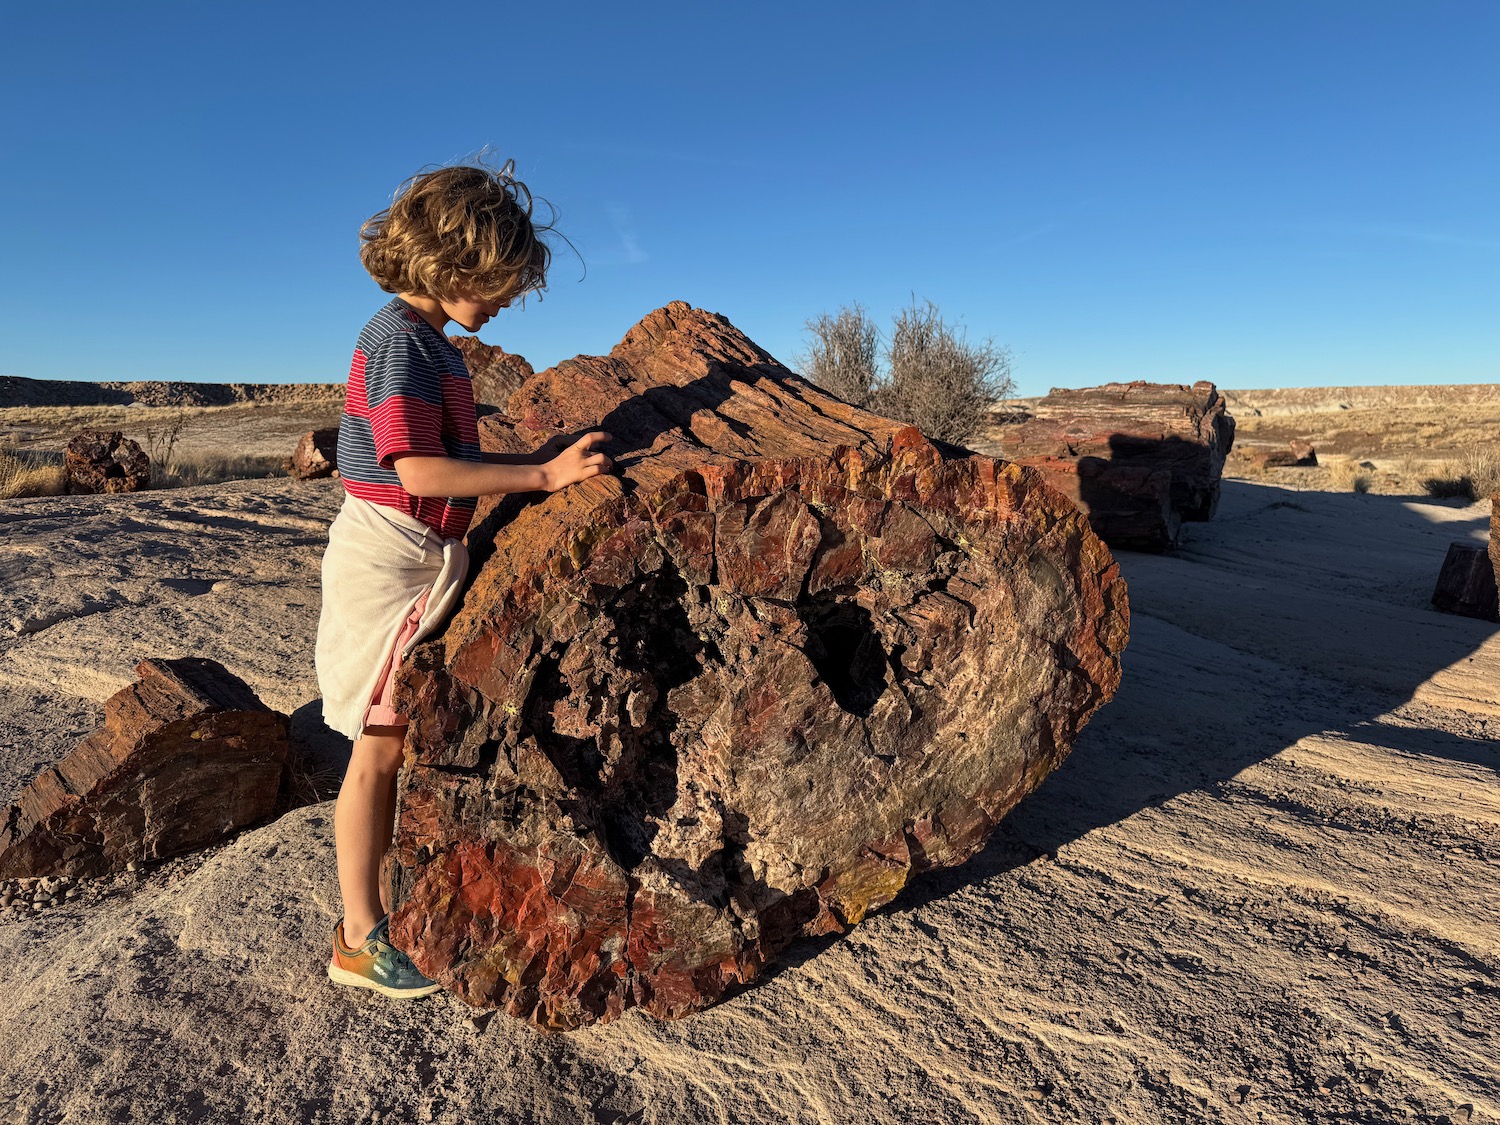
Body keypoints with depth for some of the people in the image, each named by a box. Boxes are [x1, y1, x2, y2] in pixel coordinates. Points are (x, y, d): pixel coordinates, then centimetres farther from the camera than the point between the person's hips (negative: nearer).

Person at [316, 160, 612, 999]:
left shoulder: (431, 342, 14)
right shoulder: (401, 338, -16)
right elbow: (420, 470, -24)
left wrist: (536, 463, 6)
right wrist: (541, 476, -21)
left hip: (422, 562, 9)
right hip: (390, 560, -9)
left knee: (407, 743, 16)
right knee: (379, 751, 1)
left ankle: (387, 905, 32)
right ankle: (361, 941, 17)